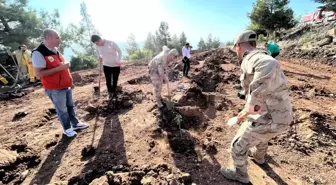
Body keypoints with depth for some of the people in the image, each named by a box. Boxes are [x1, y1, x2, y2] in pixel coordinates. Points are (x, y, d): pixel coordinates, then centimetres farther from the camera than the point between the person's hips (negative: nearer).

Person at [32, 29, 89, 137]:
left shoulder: (55, 50, 7)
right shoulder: (38, 53, -18)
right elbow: (38, 73, -23)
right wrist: (59, 68, -26)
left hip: (66, 85, 8)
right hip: (55, 89, -8)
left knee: (70, 106, 18)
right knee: (62, 110, 7)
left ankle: (75, 124, 34)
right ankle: (67, 129, 24)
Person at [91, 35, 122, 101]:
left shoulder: (111, 43, -19)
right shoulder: (97, 46, -5)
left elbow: (119, 51, -10)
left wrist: (118, 61, -21)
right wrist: (100, 57, 2)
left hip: (115, 65, -3)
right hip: (106, 65, 3)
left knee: (115, 80, 7)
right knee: (108, 80, 5)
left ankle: (114, 93, 26)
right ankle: (110, 93, 25)